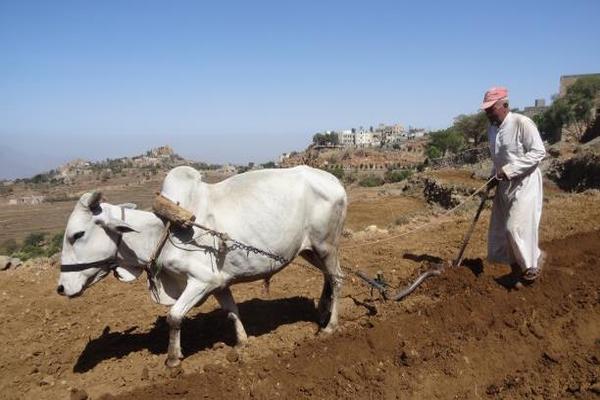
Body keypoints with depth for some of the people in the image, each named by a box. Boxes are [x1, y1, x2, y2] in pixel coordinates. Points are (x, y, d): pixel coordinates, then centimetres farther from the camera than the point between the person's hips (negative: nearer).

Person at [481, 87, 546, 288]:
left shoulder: (522, 123, -16)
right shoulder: (492, 129, 7)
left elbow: (538, 152, -19)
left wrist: (509, 170, -24)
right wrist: (494, 177, 10)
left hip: (525, 183, -7)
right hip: (505, 185, 8)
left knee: (516, 227, -12)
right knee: (501, 230, 6)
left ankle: (533, 260, 15)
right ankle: (517, 271, 21)